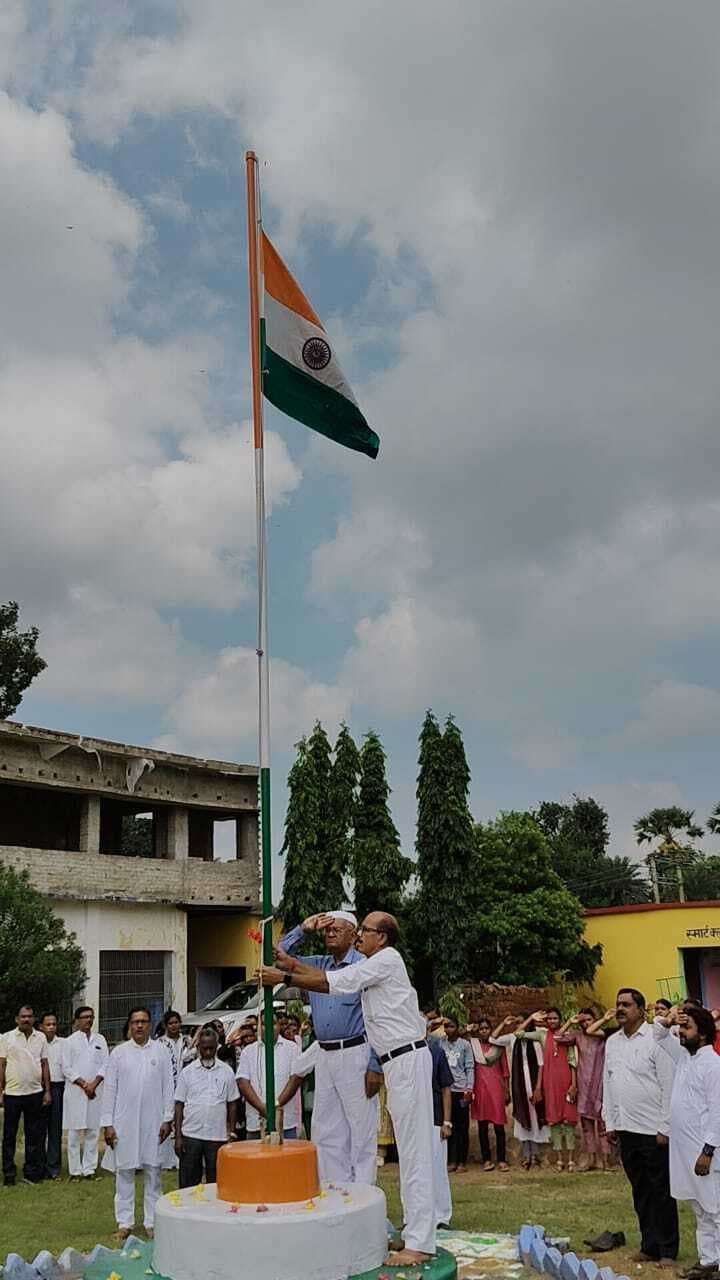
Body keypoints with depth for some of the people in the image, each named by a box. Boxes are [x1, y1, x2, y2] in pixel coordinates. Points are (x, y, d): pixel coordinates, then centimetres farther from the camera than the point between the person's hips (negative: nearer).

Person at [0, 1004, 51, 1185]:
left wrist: (47, 1091, 4)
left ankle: (32, 1171, 17)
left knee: (34, 1135, 8)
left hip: (35, 1093, 2)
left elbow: (45, 1065, 8)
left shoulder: (41, 1038, 6)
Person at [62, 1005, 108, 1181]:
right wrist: (84, 1084, -9)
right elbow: (66, 1069, -2)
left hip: (96, 1091, 2)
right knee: (75, 1132, -2)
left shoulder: (100, 1039, 10)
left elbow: (105, 1065, 5)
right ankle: (75, 1170, 5)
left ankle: (89, 1168, 9)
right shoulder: (70, 1041, 2)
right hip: (75, 1091, -2)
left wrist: (94, 1084, -8)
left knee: (93, 1130, 3)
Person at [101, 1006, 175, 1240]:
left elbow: (168, 1087, 4)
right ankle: (125, 1221, 15)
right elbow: (110, 1089, 2)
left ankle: (152, 1221, 14)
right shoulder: (118, 1052, 2)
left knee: (153, 1172, 5)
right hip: (125, 1122, 0)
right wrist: (107, 1123, -2)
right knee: (124, 1172, 5)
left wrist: (167, 1119, -1)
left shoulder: (161, 1052, 3)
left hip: (153, 1122, 0)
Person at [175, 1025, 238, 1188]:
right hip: (190, 1135, 0)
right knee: (187, 1183, 4)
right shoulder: (187, 1072, 2)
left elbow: (232, 1104, 8)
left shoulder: (226, 1072, 4)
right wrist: (178, 1136, -3)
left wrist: (231, 1133, 3)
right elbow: (179, 1105, 3)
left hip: (218, 1136, 0)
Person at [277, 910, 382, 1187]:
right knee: (325, 1131, 11)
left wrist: (374, 1067, -15)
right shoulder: (317, 965, 12)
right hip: (324, 1057, 7)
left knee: (361, 1130, -1)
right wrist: (302, 930, 4)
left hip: (355, 1055, -7)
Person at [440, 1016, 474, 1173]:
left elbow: (470, 1068, -1)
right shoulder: (440, 1043, 6)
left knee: (462, 1127, 2)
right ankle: (451, 1161, 13)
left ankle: (462, 1161, 9)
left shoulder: (465, 1044, 1)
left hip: (461, 1089, -2)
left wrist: (469, 1089, -6)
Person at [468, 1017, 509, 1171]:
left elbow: (505, 1069, 9)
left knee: (499, 1124, -2)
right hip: (480, 1087, 0)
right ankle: (486, 1159, 10)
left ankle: (501, 1159, 6)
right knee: (482, 1125, 3)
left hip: (496, 1087, 0)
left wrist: (507, 1090, 6)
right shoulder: (472, 1044, 6)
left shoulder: (498, 1045, 6)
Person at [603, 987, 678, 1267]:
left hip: (653, 1129, -6)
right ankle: (649, 1246, 24)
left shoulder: (656, 1039, -11)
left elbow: (669, 1085, -12)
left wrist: (665, 1128, -13)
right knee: (640, 1192, 14)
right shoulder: (612, 1042, 9)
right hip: (626, 1129, 6)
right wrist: (610, 1122, 11)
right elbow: (607, 1083, 14)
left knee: (661, 1192, 3)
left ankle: (667, 1250, 13)